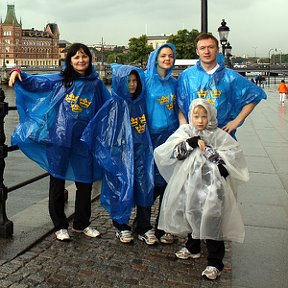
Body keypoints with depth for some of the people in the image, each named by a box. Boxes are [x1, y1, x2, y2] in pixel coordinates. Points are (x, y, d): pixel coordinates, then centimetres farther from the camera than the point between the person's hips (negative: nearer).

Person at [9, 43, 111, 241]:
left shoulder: (96, 84, 8)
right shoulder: (60, 80, 2)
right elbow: (36, 82, -4)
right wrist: (18, 74, -19)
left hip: (83, 140, 2)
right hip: (59, 137, -2)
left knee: (85, 182, 10)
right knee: (57, 180, 6)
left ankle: (82, 224, 29)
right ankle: (60, 226, 22)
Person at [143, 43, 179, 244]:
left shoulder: (174, 83, 11)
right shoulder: (146, 80, -2)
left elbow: (178, 111, 12)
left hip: (171, 137, 4)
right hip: (151, 137, -4)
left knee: (168, 184, 7)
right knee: (151, 183, 0)